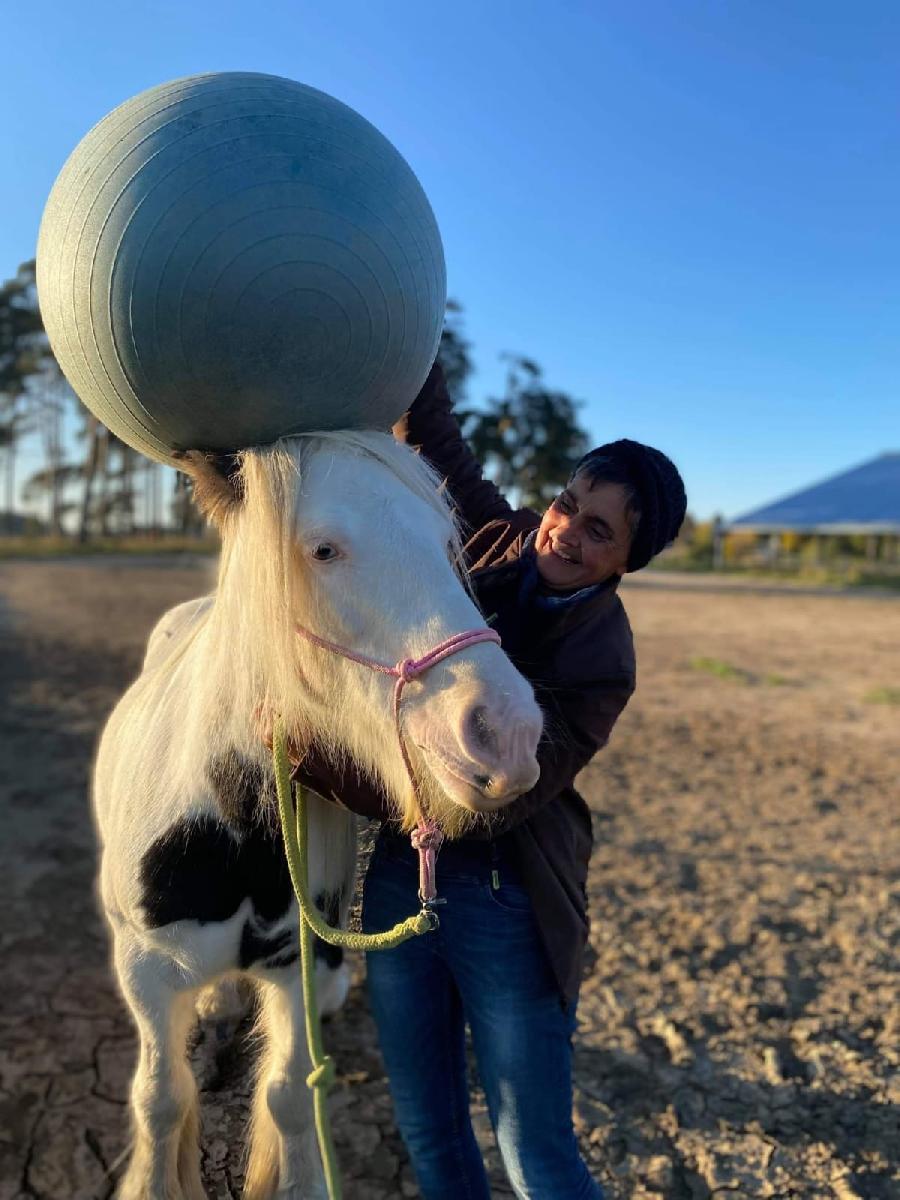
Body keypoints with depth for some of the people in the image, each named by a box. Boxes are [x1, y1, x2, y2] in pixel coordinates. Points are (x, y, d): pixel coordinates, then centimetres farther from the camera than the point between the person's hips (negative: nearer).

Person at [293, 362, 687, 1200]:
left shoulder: (601, 666, -20)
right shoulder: (502, 543, -5)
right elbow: (429, 425, 3)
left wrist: (328, 768, -31)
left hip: (504, 906, -5)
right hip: (397, 879, 5)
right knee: (427, 1133, 20)